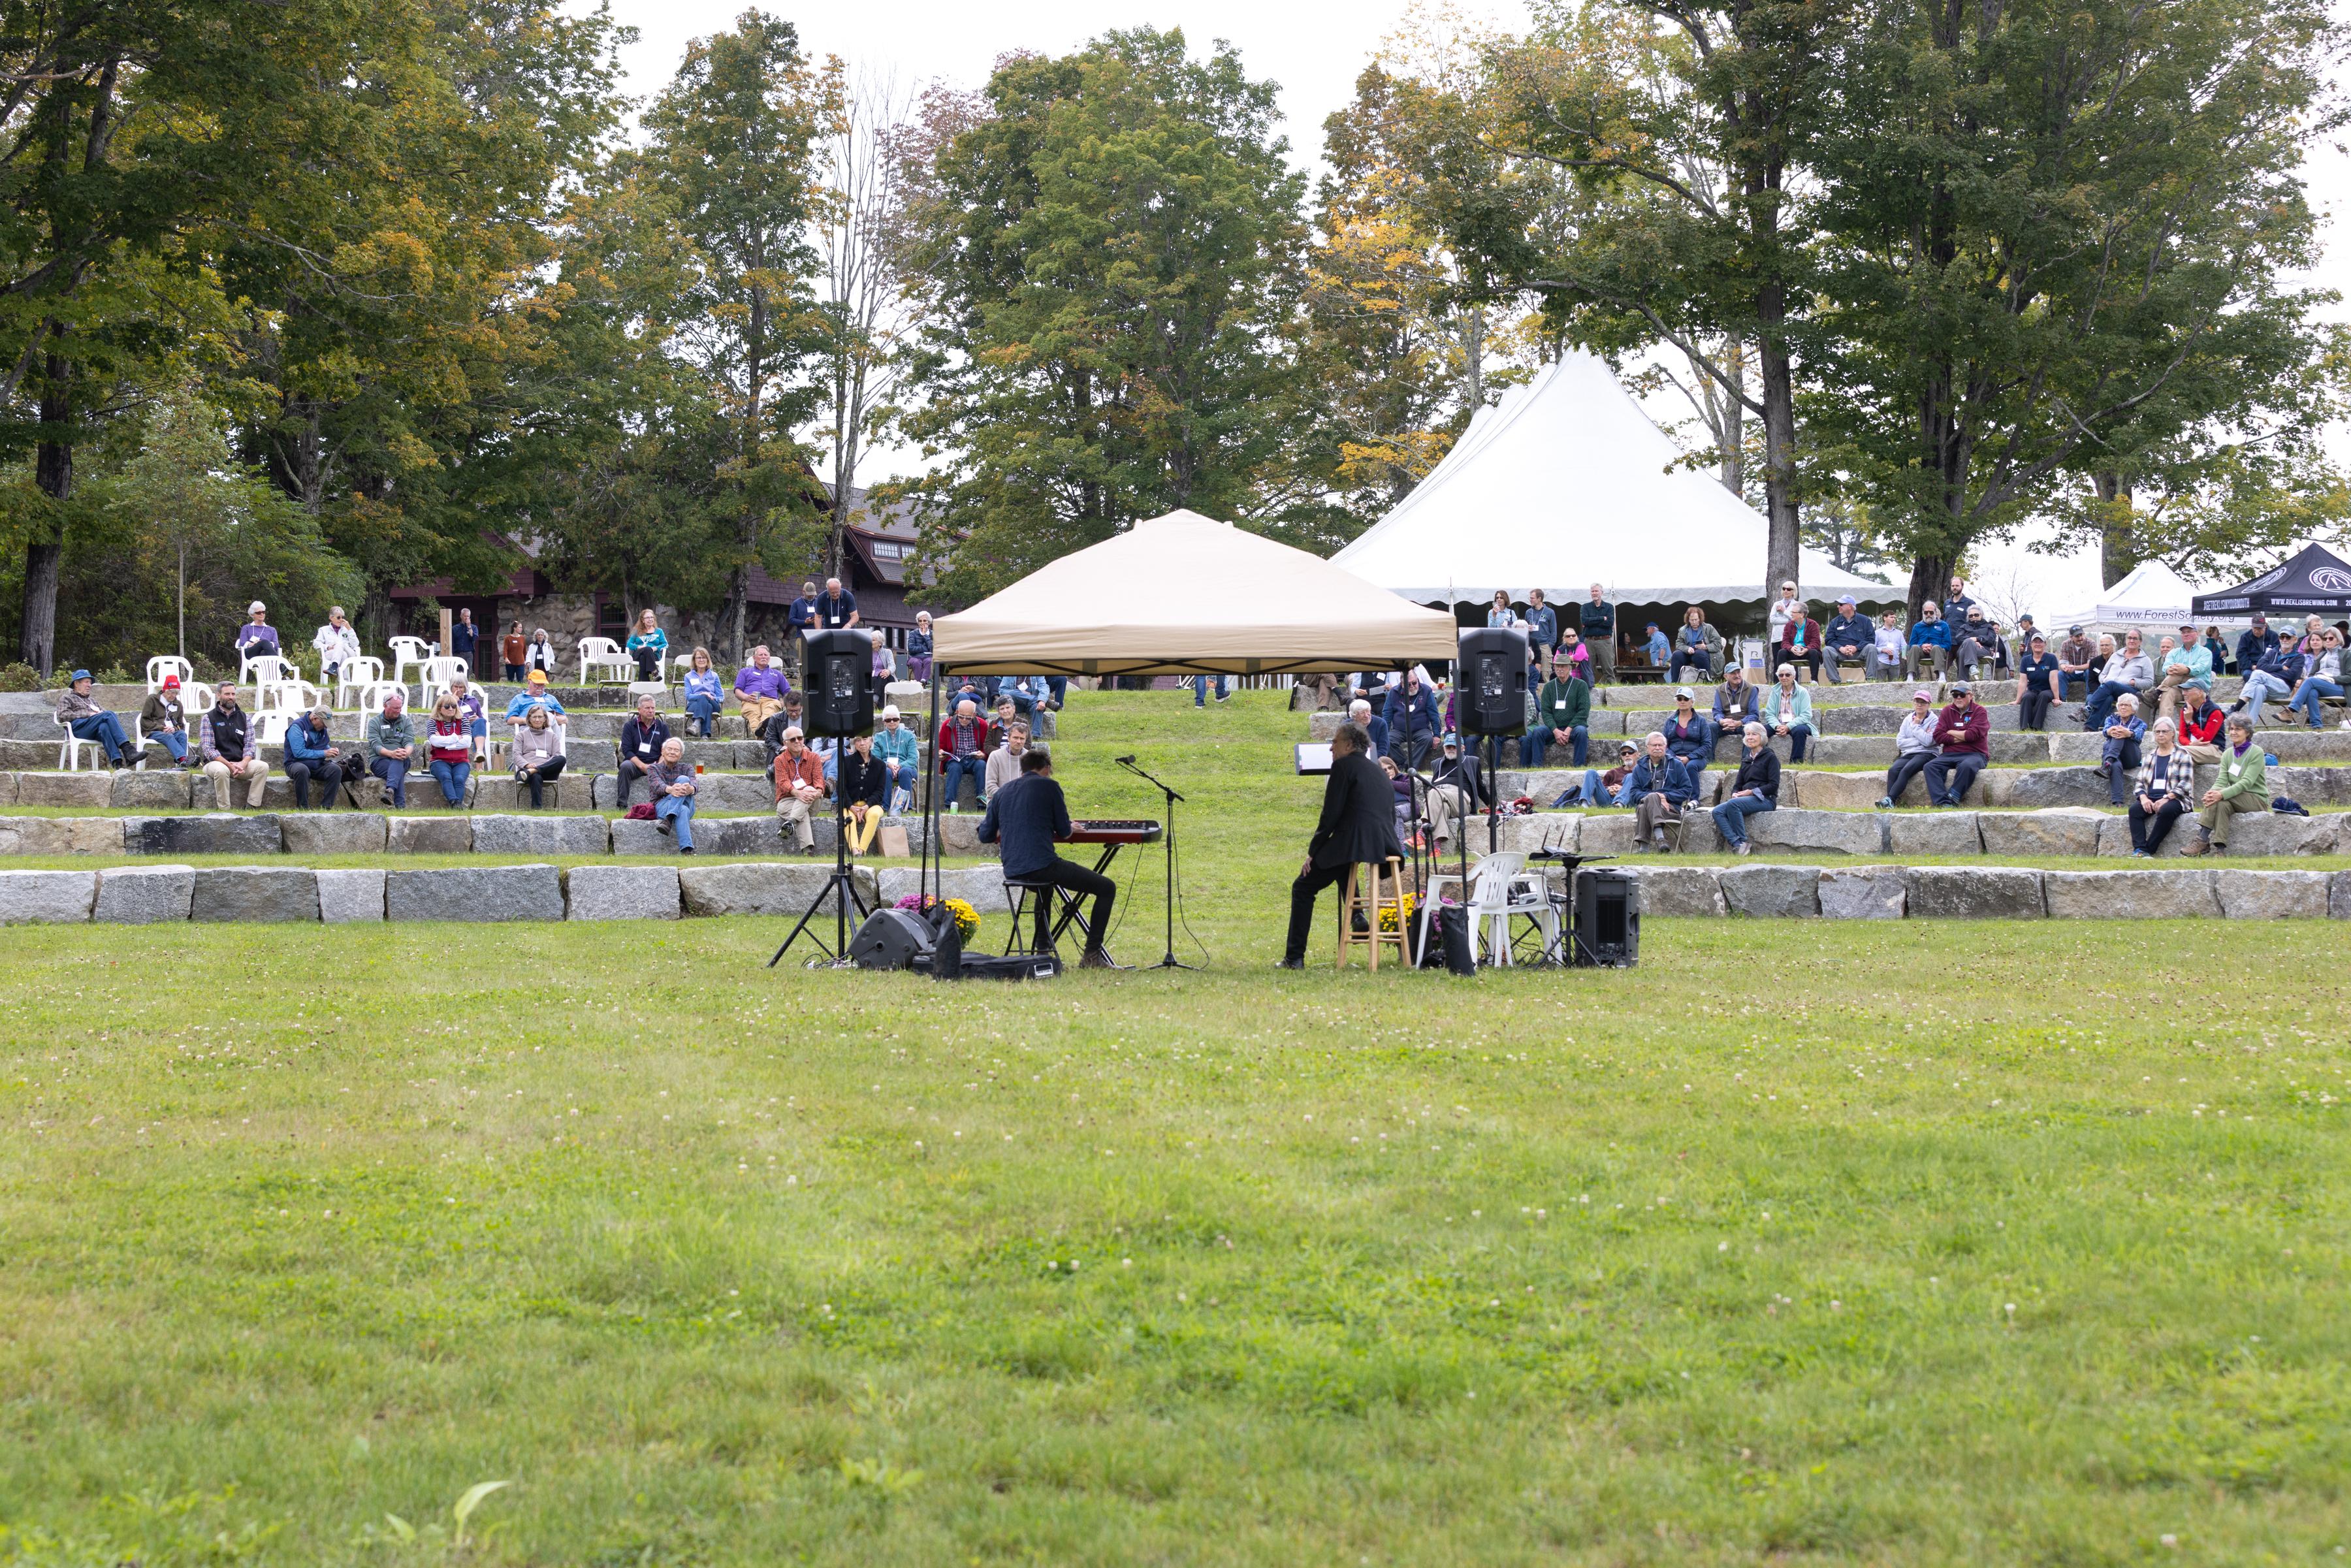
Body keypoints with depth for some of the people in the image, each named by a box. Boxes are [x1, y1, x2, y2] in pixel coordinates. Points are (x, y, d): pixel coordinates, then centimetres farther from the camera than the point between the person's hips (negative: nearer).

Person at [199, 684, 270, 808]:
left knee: (263, 767, -23)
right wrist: (229, 765, -19)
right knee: (221, 771, -38)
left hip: (241, 763, 4)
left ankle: (251, 807, -23)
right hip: (216, 762, -4)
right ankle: (224, 810, -30)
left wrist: (243, 763, -16)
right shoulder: (209, 718, 1)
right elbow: (208, 749, -8)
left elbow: (251, 745, 5)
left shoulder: (245, 718, 12)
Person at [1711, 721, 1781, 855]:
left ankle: (1742, 843, -28)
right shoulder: (1746, 760, 23)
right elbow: (1738, 784, 20)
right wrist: (1735, 793, -4)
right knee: (1718, 811, -20)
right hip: (1747, 799, 7)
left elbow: (1774, 785, -8)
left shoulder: (1770, 757, 1)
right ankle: (1738, 844, -34)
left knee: (1733, 804, -33)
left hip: (1764, 799, -7)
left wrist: (1751, 792, -15)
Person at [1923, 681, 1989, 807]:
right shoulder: (1947, 711, 15)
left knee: (1967, 766, -40)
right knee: (1930, 767, -23)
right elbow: (1938, 735, 2)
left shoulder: (1979, 711, 2)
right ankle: (1943, 802, -37)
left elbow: (1973, 734, -13)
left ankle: (1953, 799, -30)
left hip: (1974, 754, -4)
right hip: (1950, 755, 4)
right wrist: (1961, 738, -8)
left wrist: (1951, 733, 0)